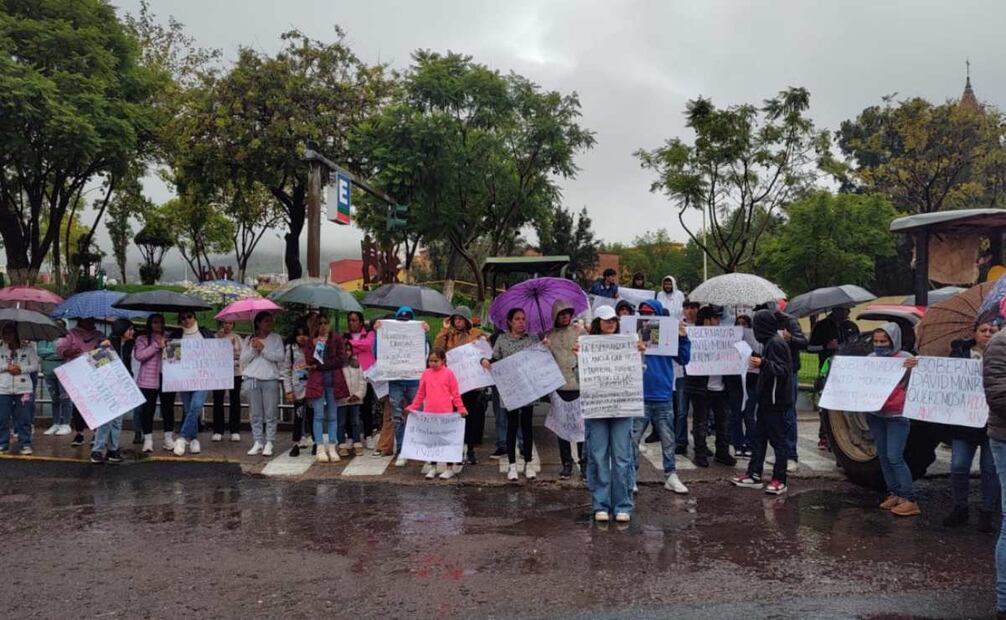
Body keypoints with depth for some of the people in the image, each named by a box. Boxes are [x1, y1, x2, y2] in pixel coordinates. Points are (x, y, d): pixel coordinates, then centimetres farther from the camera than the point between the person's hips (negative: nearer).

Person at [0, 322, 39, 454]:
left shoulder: (28, 348, 1)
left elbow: (35, 366, 0)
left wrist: (21, 369, -13)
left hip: (23, 388, -2)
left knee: (24, 418, 2)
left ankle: (25, 444, 8)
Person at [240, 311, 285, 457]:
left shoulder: (276, 338, 7)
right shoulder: (248, 340, 12)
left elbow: (280, 357, -5)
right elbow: (243, 359, 6)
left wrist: (263, 349, -9)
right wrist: (253, 349, -8)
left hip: (270, 379, -2)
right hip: (252, 379, 2)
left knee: (270, 414, -3)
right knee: (256, 414, 5)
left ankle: (269, 443, 1)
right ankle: (257, 442, 10)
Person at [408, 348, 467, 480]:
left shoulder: (448, 373, -4)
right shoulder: (426, 373, 6)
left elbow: (455, 393, -2)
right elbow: (420, 393, 12)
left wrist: (461, 408, -6)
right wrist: (413, 407, 9)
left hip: (446, 413, -3)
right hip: (429, 413, 3)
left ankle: (449, 468, 13)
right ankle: (432, 468, 20)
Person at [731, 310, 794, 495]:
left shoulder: (776, 343, -16)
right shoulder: (769, 342, 14)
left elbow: (782, 370, -22)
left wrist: (763, 363, -32)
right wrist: (759, 364, 16)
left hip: (775, 401, -10)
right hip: (766, 398, 10)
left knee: (777, 439, -2)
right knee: (759, 437, 13)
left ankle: (779, 480, 5)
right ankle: (754, 475, 19)